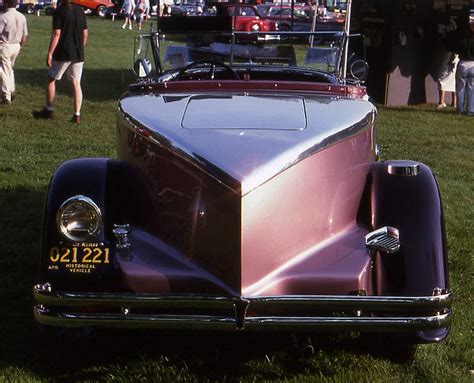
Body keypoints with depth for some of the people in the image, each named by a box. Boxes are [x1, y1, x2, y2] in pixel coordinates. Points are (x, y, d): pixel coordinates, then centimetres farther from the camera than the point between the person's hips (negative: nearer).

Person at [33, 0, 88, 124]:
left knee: (51, 79, 12)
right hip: (78, 55, 5)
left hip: (62, 53, -4)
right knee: (76, 83, 8)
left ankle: (48, 110, 17)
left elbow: (56, 34, -15)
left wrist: (50, 53, -12)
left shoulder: (59, 11, -10)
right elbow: (85, 33, 9)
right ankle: (77, 114, 3)